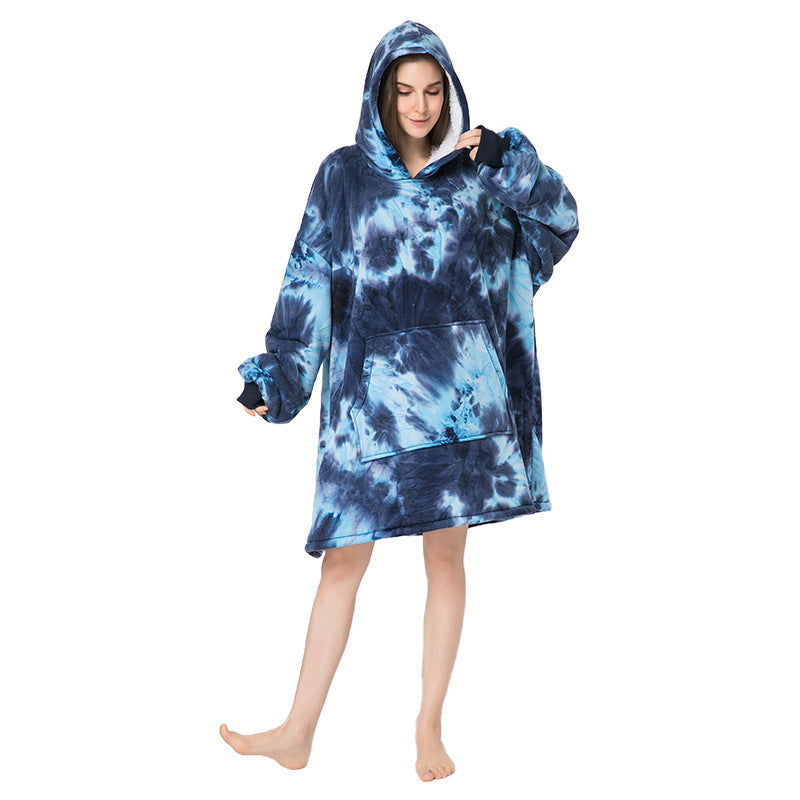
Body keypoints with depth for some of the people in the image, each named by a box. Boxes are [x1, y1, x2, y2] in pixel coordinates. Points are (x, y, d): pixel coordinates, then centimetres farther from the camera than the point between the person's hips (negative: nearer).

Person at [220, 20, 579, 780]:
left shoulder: (475, 170, 8)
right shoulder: (344, 175, 3)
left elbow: (560, 221, 4)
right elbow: (309, 280, 0)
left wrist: (509, 160, -11)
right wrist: (274, 376, -7)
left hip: (460, 392, 1)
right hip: (372, 390, -1)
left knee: (445, 557, 6)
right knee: (343, 560, 2)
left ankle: (430, 726, 20)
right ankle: (297, 734, 12)